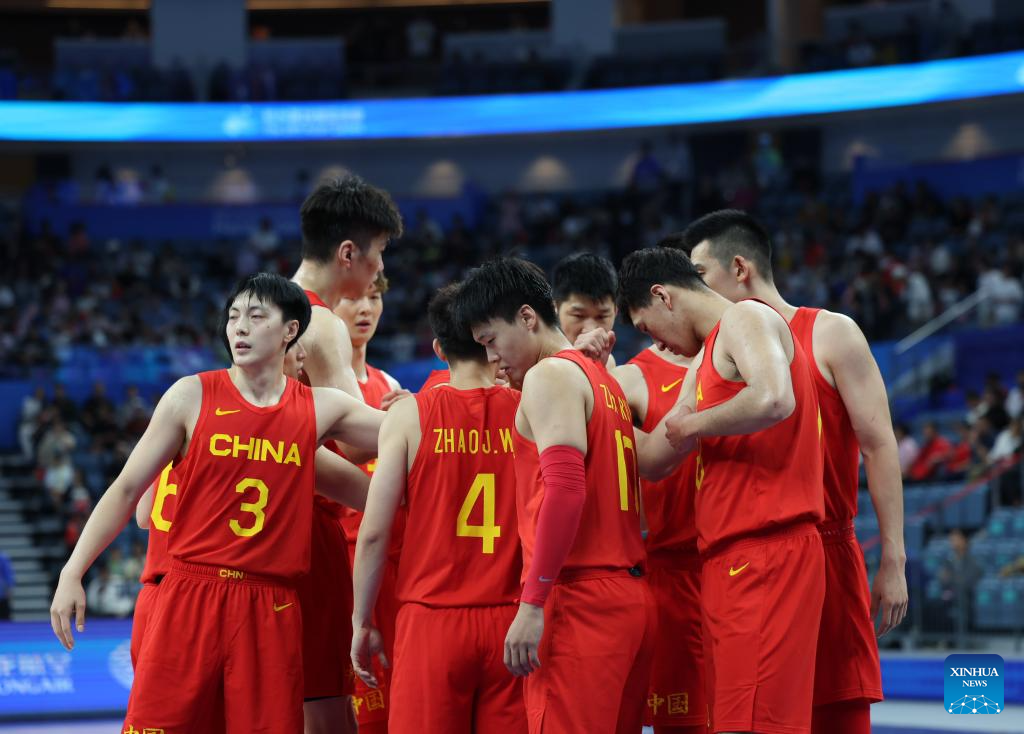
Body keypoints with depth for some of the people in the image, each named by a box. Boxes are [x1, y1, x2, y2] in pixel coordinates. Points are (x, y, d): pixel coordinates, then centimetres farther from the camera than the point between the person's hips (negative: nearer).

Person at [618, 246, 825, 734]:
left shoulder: (745, 318, -4)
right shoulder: (712, 351, 25)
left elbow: (773, 400, -24)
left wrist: (692, 425, -10)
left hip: (763, 554, -10)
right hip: (730, 561, 10)